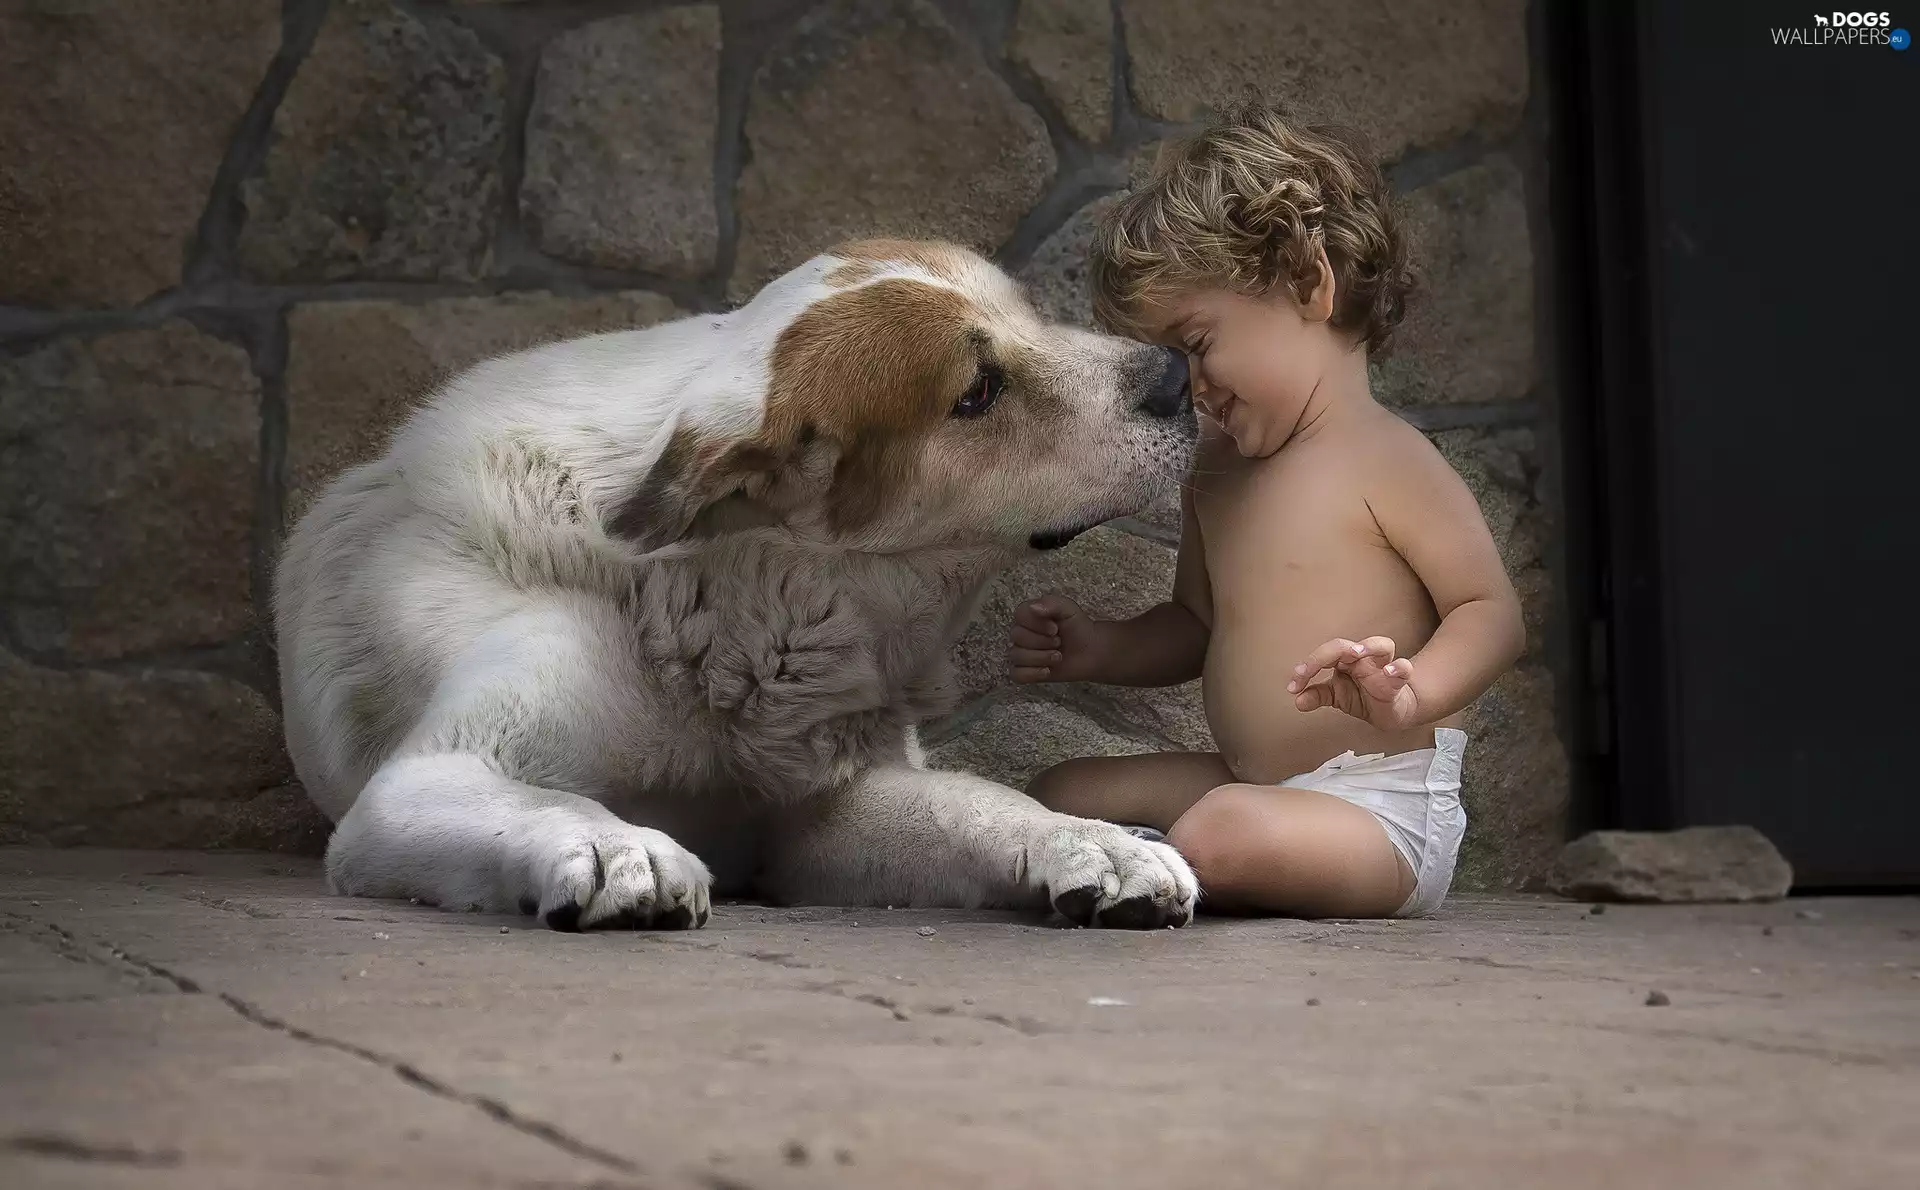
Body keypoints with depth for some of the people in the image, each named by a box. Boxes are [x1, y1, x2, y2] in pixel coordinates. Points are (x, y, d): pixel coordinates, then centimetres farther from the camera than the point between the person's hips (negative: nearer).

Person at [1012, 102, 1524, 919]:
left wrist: (1412, 692, -33)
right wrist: (1102, 651, 8)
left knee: (1221, 835, -35)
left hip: (1382, 809, -9)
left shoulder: (1385, 460, -13)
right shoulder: (1214, 468, 14)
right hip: (1253, 788, 9)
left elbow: (1494, 612, -14)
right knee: (1059, 796, 8)